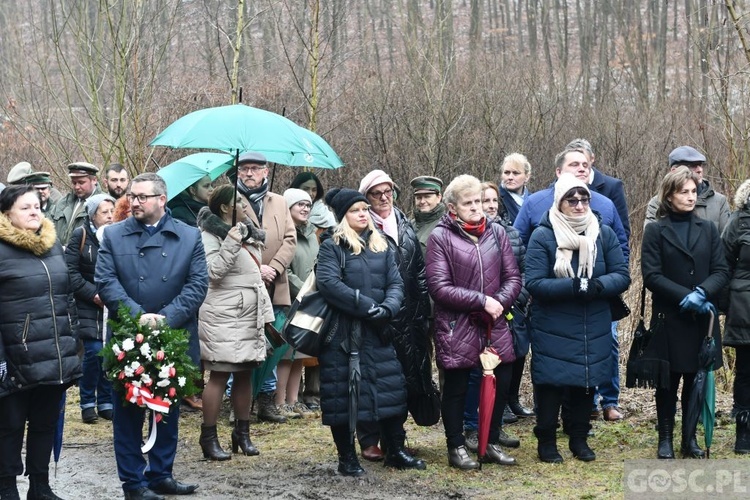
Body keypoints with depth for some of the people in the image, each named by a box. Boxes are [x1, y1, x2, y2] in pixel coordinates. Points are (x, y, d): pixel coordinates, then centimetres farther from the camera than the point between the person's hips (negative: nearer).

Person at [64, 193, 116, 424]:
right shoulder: (81, 235, -4)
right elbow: (71, 271, -6)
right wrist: (93, 293, -12)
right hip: (89, 306, -3)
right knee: (94, 351, -10)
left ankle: (105, 402, 14)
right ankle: (88, 403, 6)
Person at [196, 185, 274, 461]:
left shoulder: (247, 233, 18)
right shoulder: (210, 236, -7)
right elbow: (214, 272, -19)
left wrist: (265, 313, 21)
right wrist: (231, 243, -25)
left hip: (250, 316, 8)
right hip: (223, 316, -8)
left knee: (245, 375, 10)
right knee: (219, 375, -7)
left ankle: (242, 433, 18)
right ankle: (208, 438, -2)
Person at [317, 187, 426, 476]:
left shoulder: (382, 246, 13)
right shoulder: (332, 246, -4)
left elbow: (396, 283, 7)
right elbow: (329, 283, -18)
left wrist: (388, 307, -15)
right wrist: (366, 305, -21)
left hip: (377, 332, 5)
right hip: (341, 333, -5)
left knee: (391, 388, 5)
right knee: (341, 394, 0)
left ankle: (395, 452, 17)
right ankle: (347, 457, 11)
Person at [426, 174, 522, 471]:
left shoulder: (496, 232, 6)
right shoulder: (440, 237, -8)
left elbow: (513, 277, 7)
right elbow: (439, 287, -14)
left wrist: (499, 302, -12)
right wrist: (481, 300, -17)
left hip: (495, 327, 4)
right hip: (456, 329, -4)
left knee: (500, 383, 9)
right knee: (456, 387, 6)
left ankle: (492, 443, 27)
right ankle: (456, 446, 21)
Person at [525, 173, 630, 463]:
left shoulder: (604, 233, 1)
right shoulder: (543, 236, -9)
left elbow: (622, 275, 0)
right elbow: (534, 283, -16)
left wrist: (598, 285, -21)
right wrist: (572, 287, -28)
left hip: (594, 329, 4)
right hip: (553, 329, -3)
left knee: (587, 381, 12)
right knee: (551, 384, 1)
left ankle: (579, 438, 29)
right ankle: (546, 441, 18)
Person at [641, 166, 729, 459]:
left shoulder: (708, 229, 9)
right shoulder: (655, 231, -1)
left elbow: (722, 271, 3)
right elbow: (651, 275, -8)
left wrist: (702, 292, -15)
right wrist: (685, 296, -17)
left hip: (703, 318, 3)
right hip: (669, 319, -3)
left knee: (696, 380, 7)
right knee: (668, 381, 3)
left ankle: (690, 438, 17)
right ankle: (665, 439, 12)